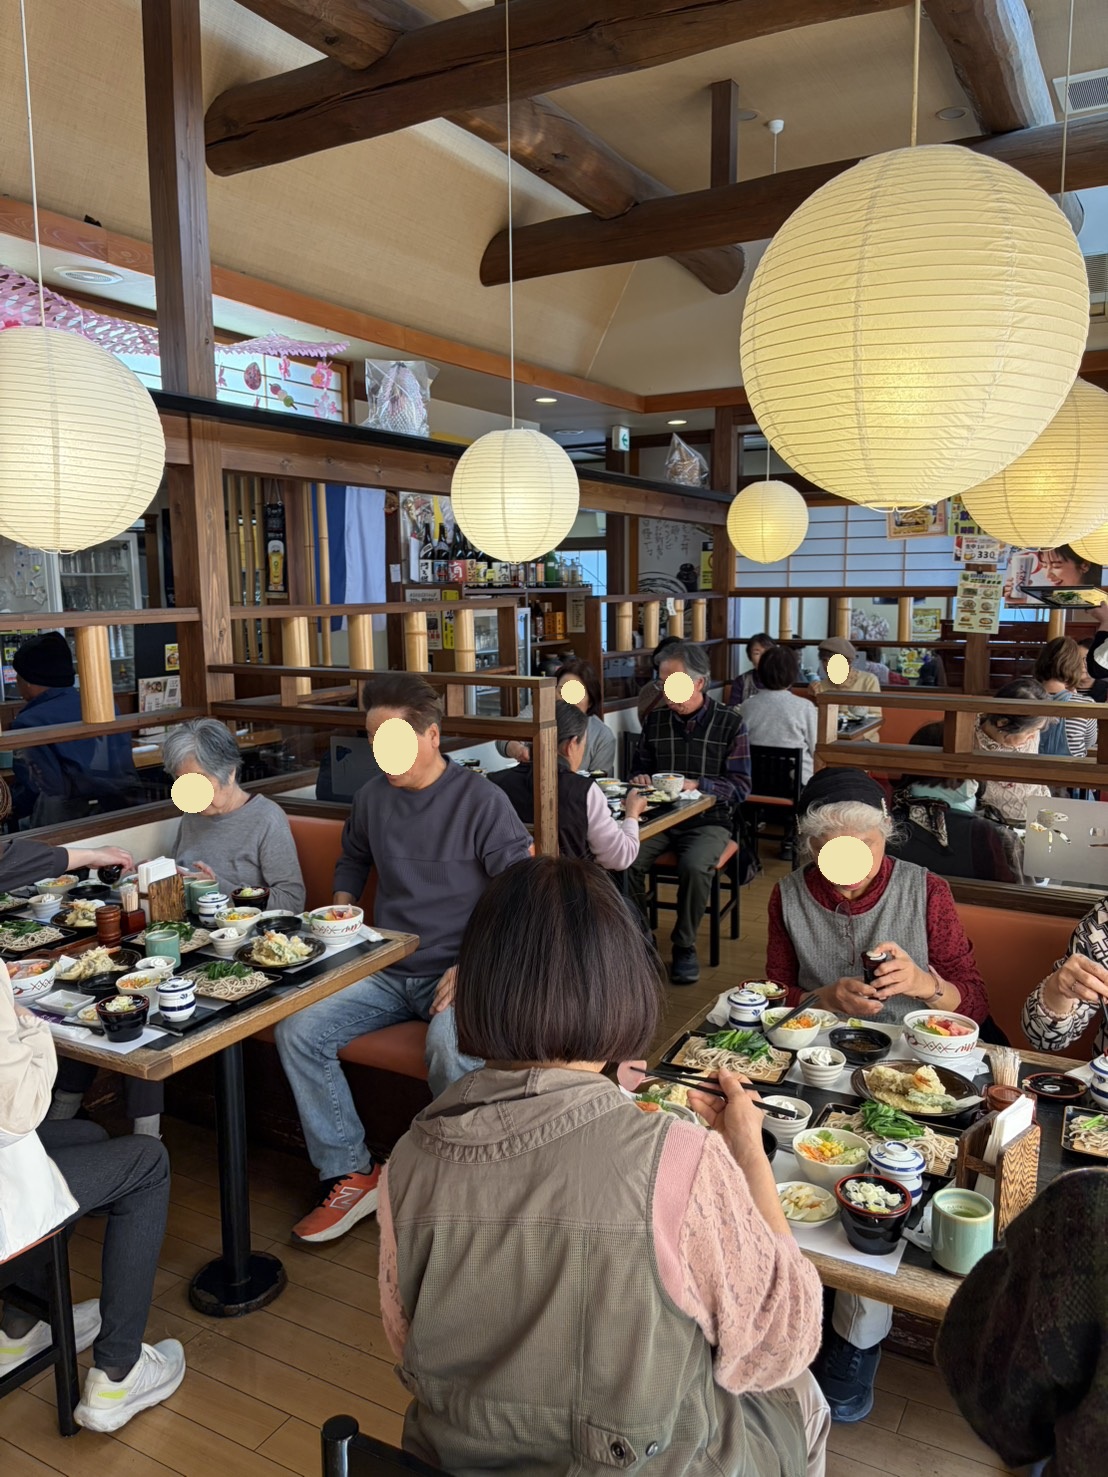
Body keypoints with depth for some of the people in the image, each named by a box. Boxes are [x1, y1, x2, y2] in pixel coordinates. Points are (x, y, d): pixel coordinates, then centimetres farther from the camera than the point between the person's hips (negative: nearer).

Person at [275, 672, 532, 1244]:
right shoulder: (372, 796, 8)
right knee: (296, 1030, -16)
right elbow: (352, 859, 29)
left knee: (451, 1049, -35)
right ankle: (351, 1174, -2)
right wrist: (342, 910, 11)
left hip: (455, 971, -5)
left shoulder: (480, 799, -8)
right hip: (385, 971, 5)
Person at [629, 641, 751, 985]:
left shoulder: (729, 723, -2)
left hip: (708, 819, -3)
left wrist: (697, 785, -21)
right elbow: (641, 767, 22)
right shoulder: (656, 719, 9)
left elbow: (740, 787, -6)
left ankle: (685, 947, -9)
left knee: (694, 867, -33)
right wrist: (641, 780, -2)